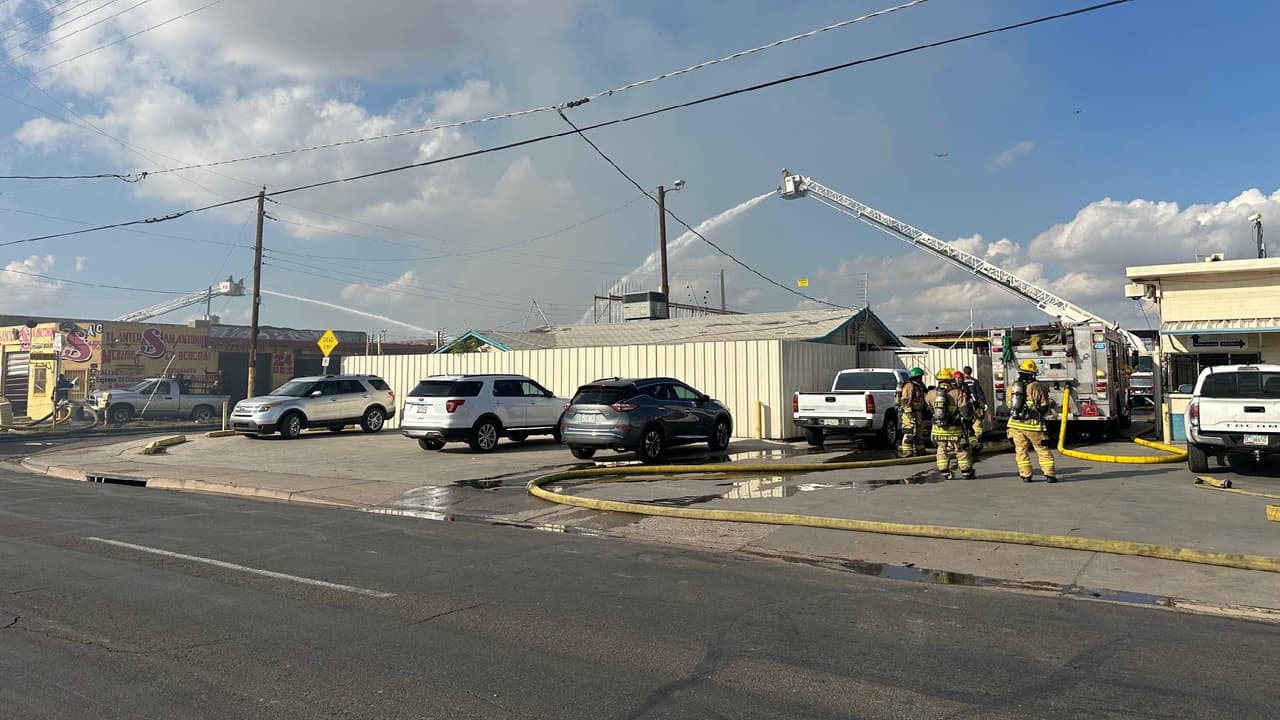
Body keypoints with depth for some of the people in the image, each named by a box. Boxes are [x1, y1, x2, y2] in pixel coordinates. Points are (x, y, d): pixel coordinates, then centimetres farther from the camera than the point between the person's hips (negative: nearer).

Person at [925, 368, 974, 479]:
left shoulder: (932, 394, -3)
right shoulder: (957, 393, -13)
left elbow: (926, 402, 19)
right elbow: (965, 410, -15)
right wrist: (969, 416, 7)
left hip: (938, 429, 3)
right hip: (954, 429, -3)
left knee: (942, 450, 16)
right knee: (962, 450, 13)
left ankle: (944, 473, 16)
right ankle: (966, 472, 22)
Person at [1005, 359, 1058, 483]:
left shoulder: (1011, 388, 5)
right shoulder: (1036, 387, -8)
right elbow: (1044, 407, -5)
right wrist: (1051, 405, 16)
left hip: (1015, 424, 3)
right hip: (1032, 425, -3)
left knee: (1021, 450, 11)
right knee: (1042, 449, 7)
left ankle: (1025, 475, 10)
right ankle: (1049, 474, 5)